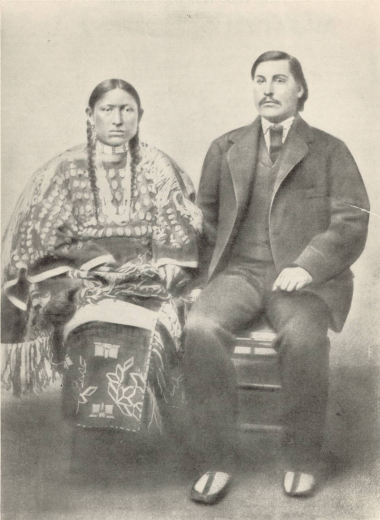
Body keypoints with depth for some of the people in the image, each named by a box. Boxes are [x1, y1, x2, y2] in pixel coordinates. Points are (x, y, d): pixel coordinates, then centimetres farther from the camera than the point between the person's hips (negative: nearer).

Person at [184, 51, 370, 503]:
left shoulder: (329, 151, 12)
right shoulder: (225, 149, 20)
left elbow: (352, 223, 3)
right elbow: (205, 216, 21)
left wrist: (307, 267, -13)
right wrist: (211, 271, 4)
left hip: (305, 279, -2)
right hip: (239, 272, 2)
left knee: (302, 337, -33)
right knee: (201, 327, -28)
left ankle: (303, 459, -9)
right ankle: (216, 461, -15)